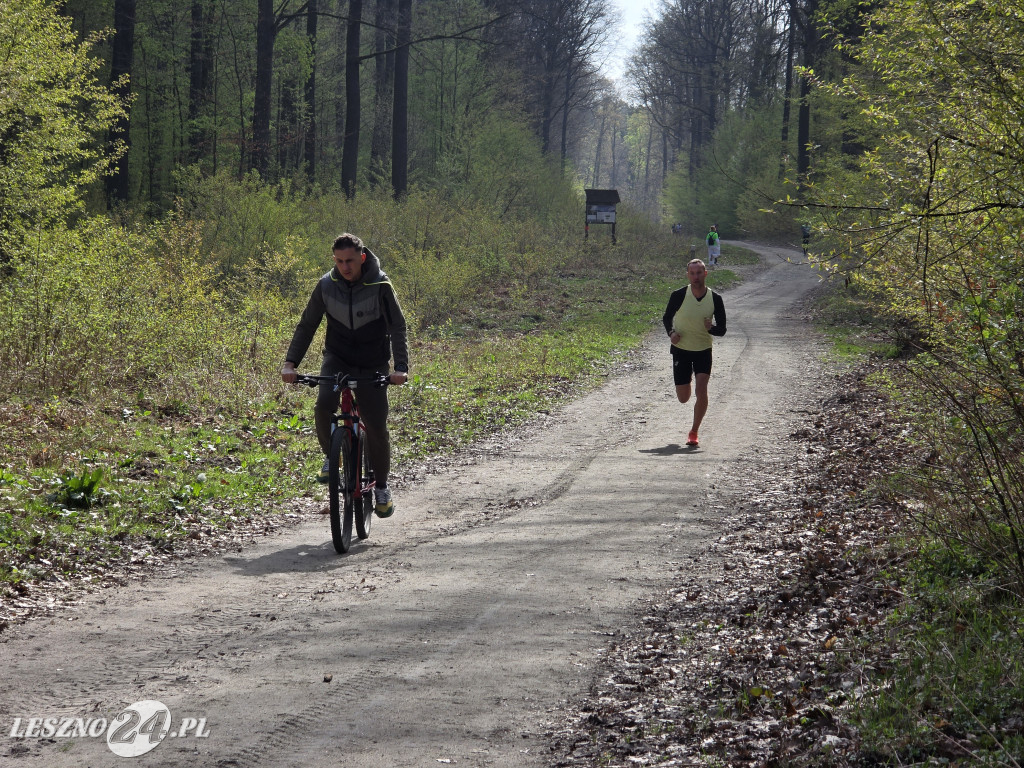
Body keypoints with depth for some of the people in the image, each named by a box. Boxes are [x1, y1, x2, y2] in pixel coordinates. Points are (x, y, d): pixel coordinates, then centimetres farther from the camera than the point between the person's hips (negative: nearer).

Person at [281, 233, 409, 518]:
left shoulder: (380, 286, -15)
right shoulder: (326, 285, -9)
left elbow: (397, 328, -15)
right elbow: (307, 325, -3)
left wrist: (401, 367, -29)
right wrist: (290, 362, -15)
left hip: (373, 362, -1)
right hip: (337, 356, 1)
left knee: (376, 426, -6)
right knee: (323, 406, -26)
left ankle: (382, 487, 15)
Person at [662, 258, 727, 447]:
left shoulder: (715, 299, -9)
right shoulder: (678, 296, -12)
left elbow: (722, 330, -1)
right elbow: (667, 318, 5)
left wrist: (711, 328, -25)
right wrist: (671, 333, -16)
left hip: (704, 350, 0)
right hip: (681, 349, 0)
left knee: (702, 389, -18)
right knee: (683, 398, 4)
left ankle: (694, 432, -2)